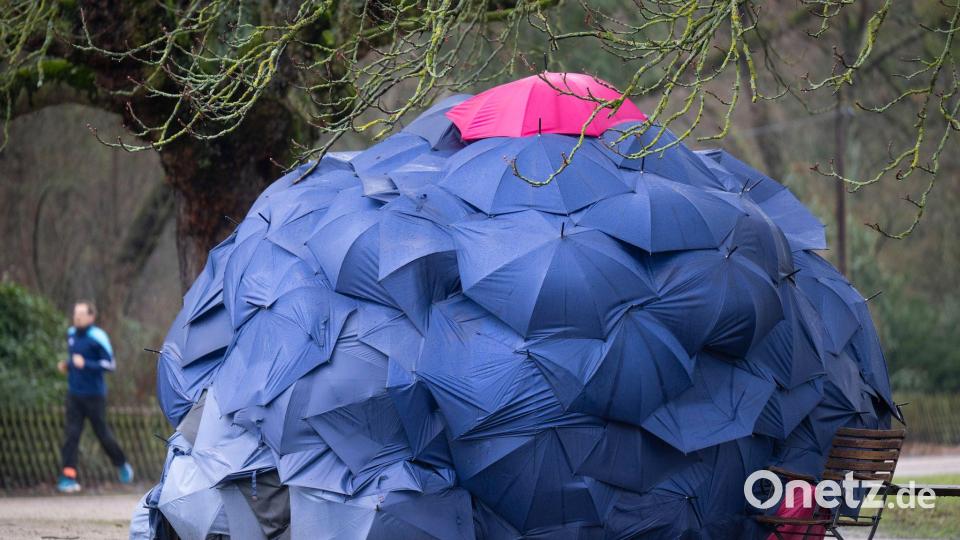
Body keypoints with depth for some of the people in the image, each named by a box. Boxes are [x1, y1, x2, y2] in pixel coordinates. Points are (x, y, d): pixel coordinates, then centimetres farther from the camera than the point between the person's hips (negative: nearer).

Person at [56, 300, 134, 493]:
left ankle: (122, 465, 31)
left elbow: (110, 364, -15)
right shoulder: (71, 334, 7)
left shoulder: (98, 337, -14)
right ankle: (68, 476, -10)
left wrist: (85, 364, -25)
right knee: (71, 434, -6)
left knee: (102, 433, 7)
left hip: (94, 395, -5)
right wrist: (67, 365, 3)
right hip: (74, 393, 5)